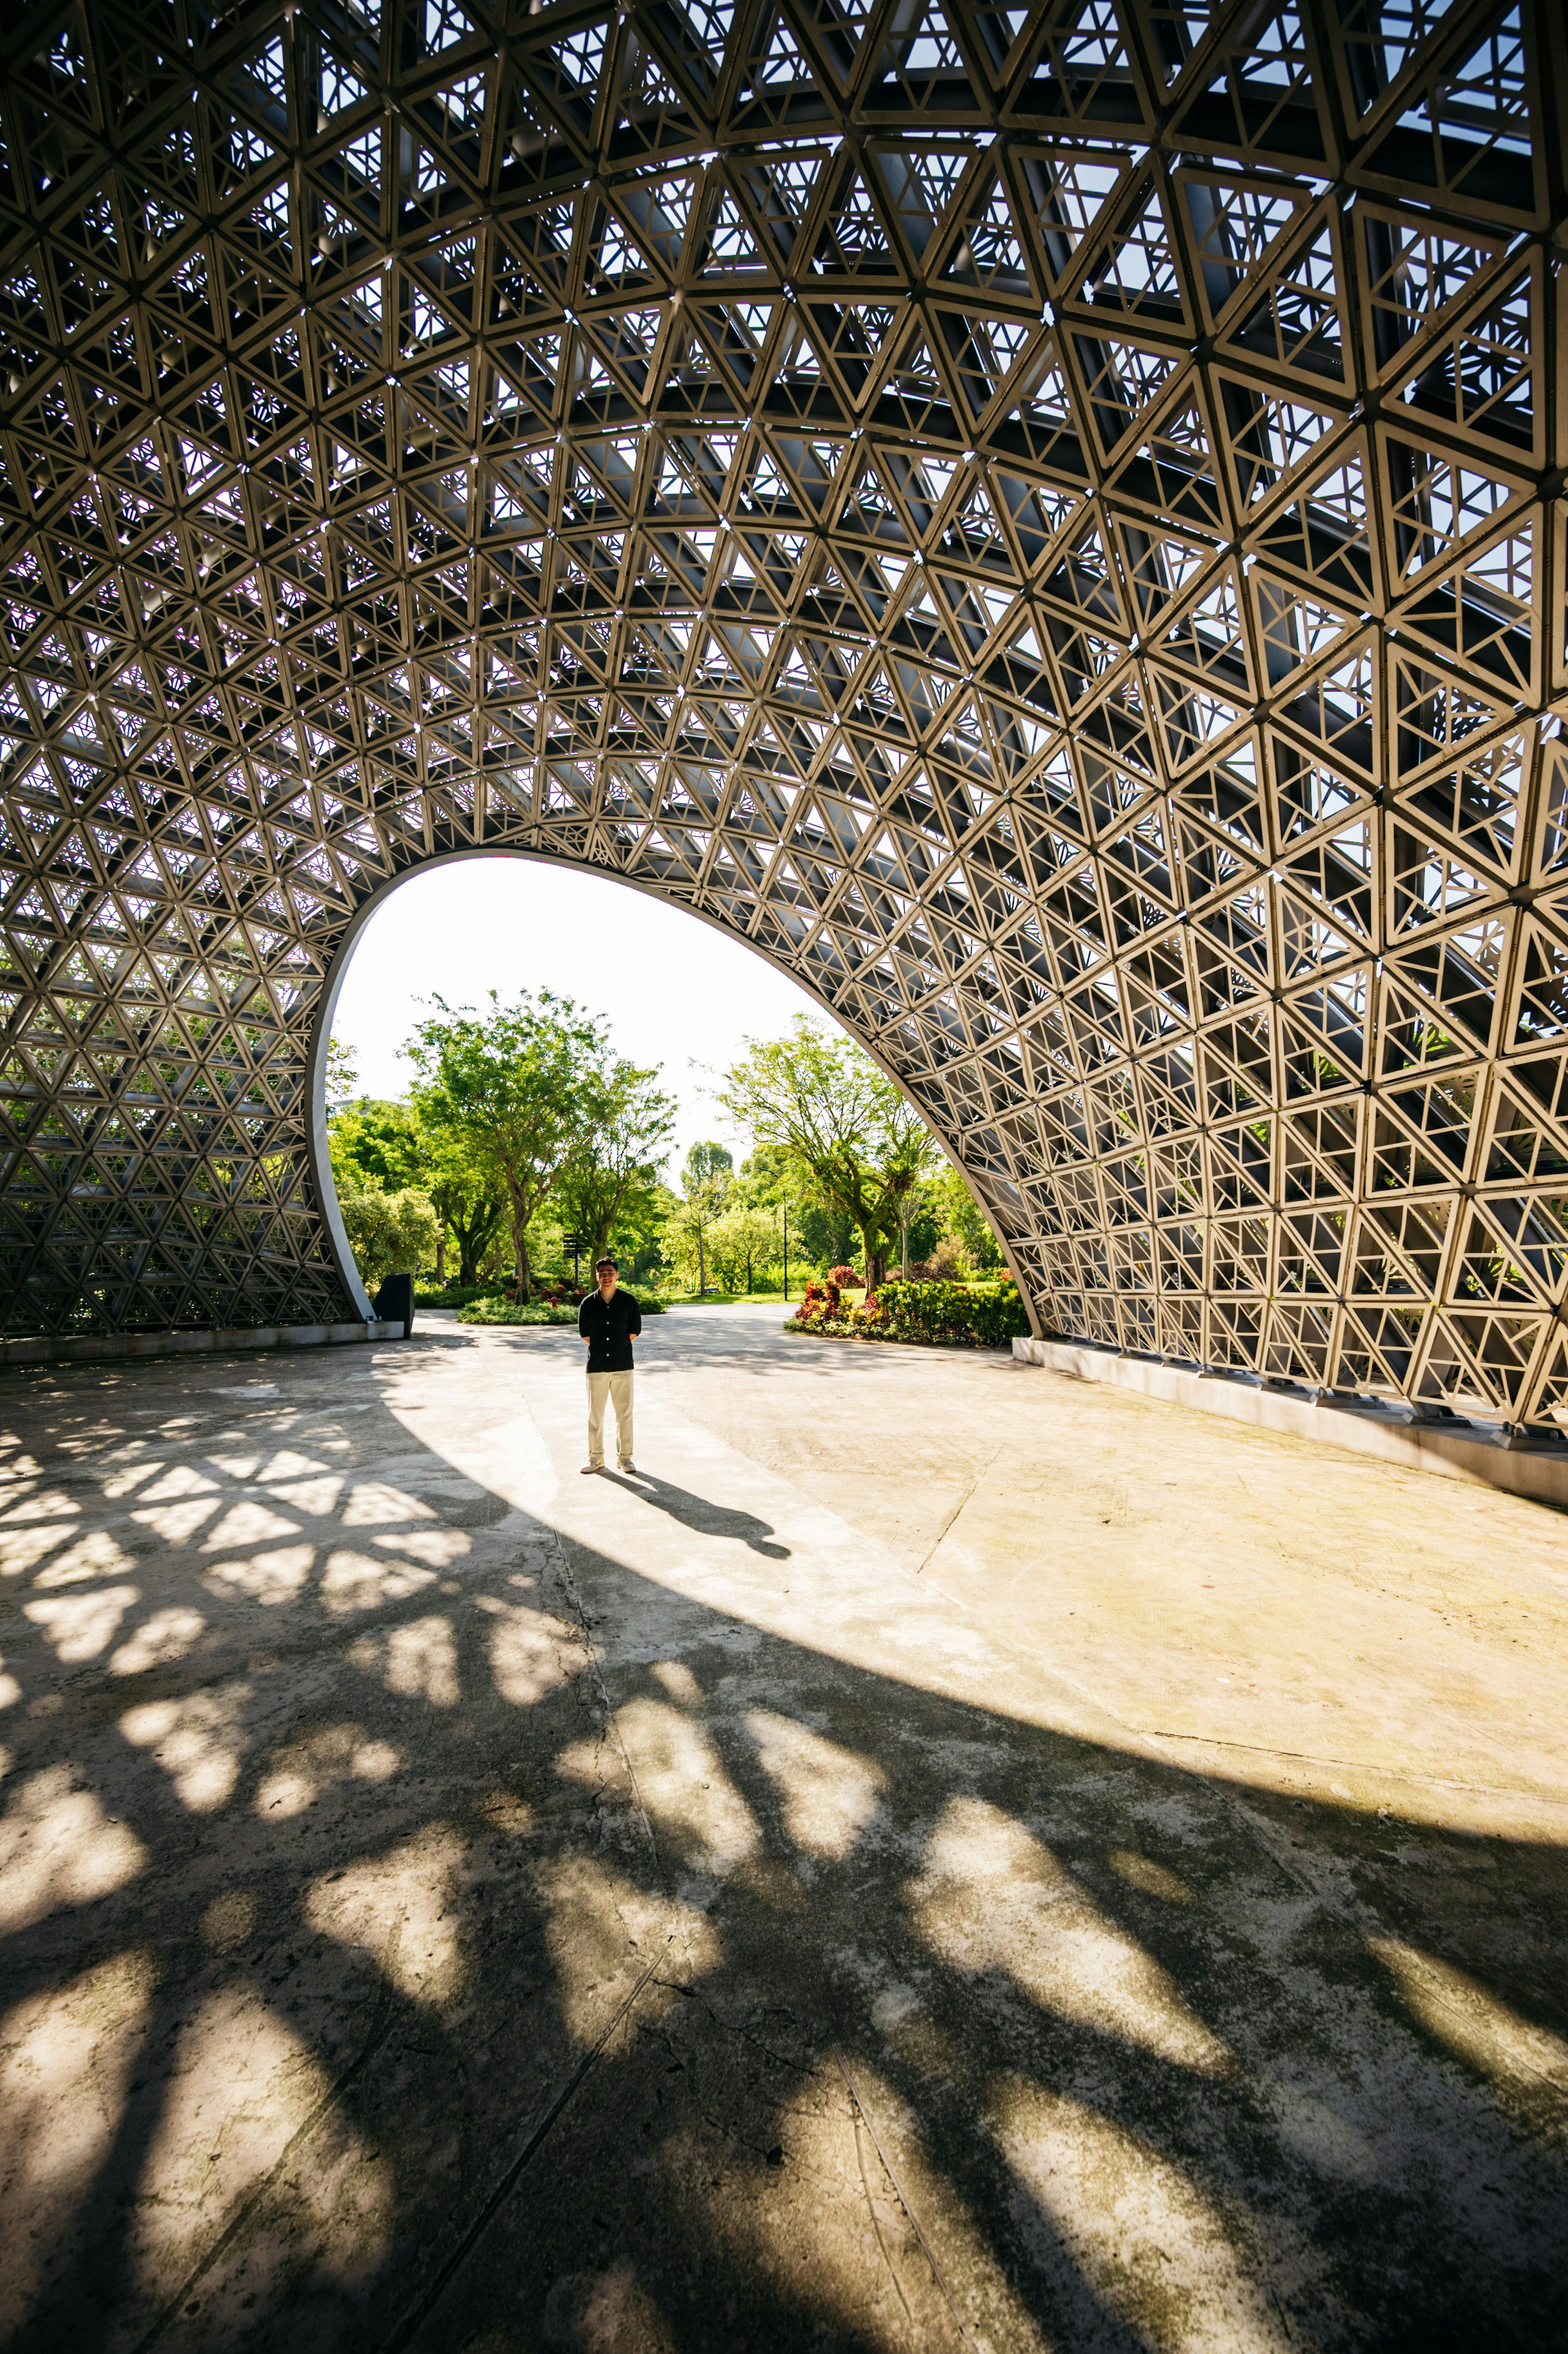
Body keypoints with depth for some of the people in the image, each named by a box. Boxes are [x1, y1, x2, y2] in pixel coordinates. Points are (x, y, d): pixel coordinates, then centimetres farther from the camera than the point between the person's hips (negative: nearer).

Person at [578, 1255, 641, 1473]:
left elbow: (634, 1332, 4)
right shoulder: (589, 1303, 0)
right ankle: (596, 1458, 23)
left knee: (624, 1413, 6)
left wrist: (618, 1348, 2)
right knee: (595, 1414, 9)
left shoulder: (628, 1301, -2)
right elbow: (585, 1334, 7)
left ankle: (624, 1457, 20)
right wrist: (600, 1350, 4)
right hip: (596, 1366, 1)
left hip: (623, 1365, -1)